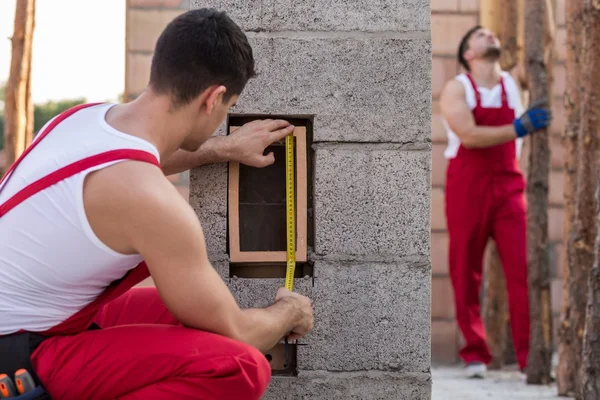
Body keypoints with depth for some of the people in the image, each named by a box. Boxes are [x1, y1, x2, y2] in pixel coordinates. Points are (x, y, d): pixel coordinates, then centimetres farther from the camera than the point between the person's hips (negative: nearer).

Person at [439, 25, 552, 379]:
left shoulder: (511, 85, 11)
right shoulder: (456, 89, -3)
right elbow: (470, 136, -19)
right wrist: (518, 127, -24)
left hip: (508, 187, 3)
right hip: (467, 189, -3)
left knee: (523, 270, -8)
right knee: (466, 275, 1)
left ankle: (530, 356, -8)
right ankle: (476, 355, 10)